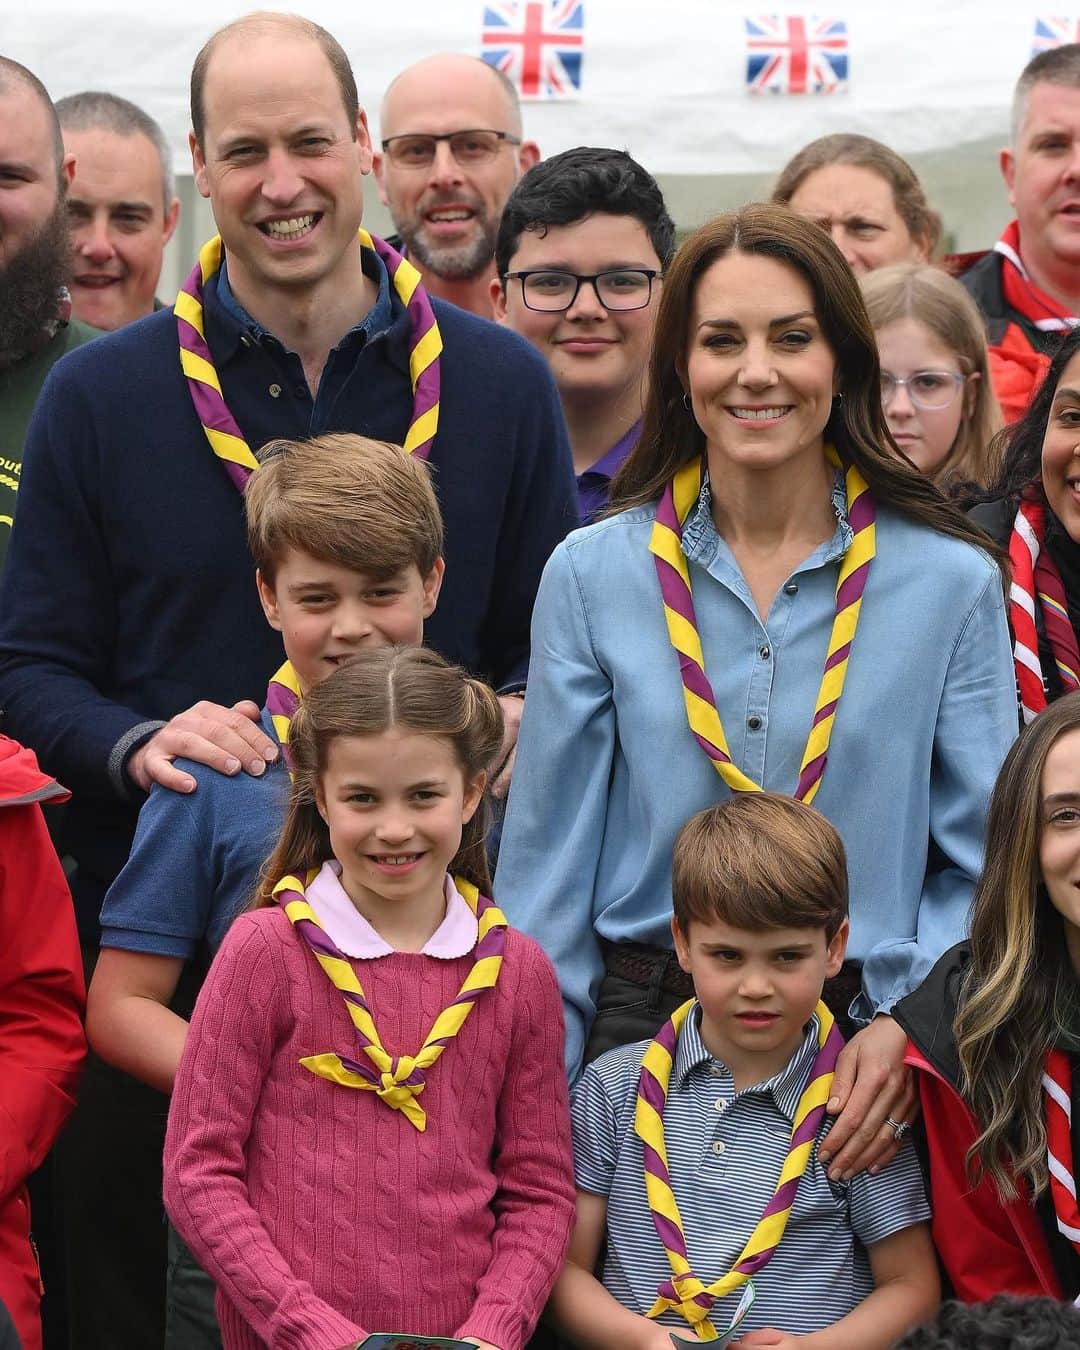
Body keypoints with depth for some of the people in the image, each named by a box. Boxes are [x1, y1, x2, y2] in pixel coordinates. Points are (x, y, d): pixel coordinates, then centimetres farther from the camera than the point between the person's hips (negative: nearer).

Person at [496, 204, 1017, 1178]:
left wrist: (908, 1025, -12)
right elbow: (548, 858, 4)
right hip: (643, 1018, 0)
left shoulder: (952, 582, 1)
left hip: (863, 1037, 0)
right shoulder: (593, 574, 3)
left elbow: (984, 861, 2)